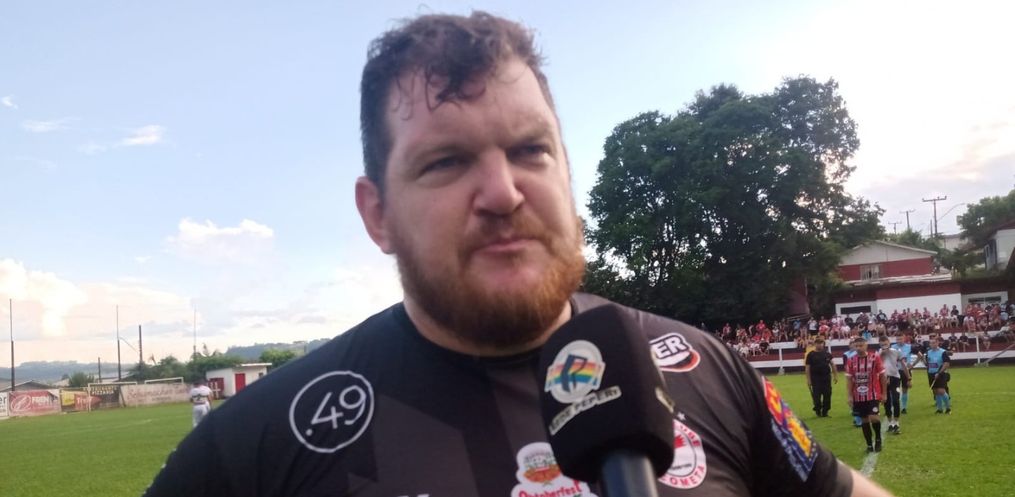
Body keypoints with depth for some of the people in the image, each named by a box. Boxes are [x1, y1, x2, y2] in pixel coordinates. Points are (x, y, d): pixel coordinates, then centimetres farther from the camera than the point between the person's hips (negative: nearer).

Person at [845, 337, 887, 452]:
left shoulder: (875, 357, -7)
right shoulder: (851, 361, 0)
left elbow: (882, 376, -1)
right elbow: (849, 379, 4)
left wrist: (883, 393, -1)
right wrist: (849, 396, -2)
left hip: (873, 394, -3)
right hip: (858, 396, 3)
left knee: (873, 417, -15)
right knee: (864, 420, 8)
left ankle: (878, 439, 12)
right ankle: (869, 444, 20)